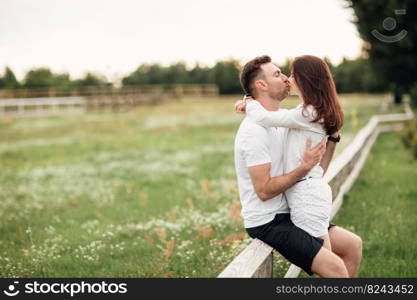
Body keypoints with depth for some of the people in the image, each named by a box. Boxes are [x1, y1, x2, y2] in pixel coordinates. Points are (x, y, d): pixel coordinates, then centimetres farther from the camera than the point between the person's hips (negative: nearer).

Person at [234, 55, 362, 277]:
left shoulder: (280, 124, 12)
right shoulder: (255, 130, -18)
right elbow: (264, 190, -22)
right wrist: (304, 168, -23)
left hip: (287, 214, 10)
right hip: (266, 223, -10)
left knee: (353, 245, 10)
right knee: (335, 267, -21)